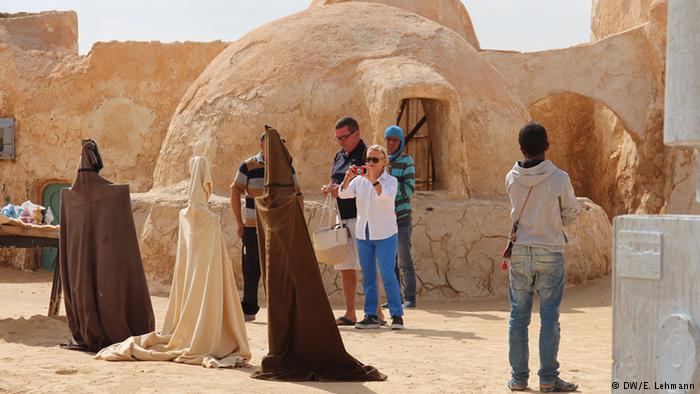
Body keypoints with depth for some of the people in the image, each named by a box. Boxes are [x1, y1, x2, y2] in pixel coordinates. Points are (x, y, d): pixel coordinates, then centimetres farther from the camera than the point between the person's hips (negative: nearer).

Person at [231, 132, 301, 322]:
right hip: (253, 227, -1)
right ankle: (249, 309, 15)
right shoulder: (248, 166, 2)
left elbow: (297, 194, 11)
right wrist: (239, 222, -2)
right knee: (251, 270, 4)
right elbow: (235, 191, 2)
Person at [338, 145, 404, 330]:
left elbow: (387, 196, -24)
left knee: (388, 276, -7)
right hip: (363, 234, 4)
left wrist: (373, 180, -35)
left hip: (385, 234, -4)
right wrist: (347, 178, -26)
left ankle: (397, 315, -1)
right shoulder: (359, 180, 6)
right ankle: (371, 316, 13)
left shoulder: (390, 181, -4)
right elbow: (343, 194, -9)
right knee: (368, 277, 8)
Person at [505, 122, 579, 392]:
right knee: (549, 317, 3)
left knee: (518, 316, 9)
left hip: (519, 253, 3)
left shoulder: (511, 179, -4)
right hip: (550, 253, -2)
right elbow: (571, 213, 2)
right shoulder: (559, 178, -11)